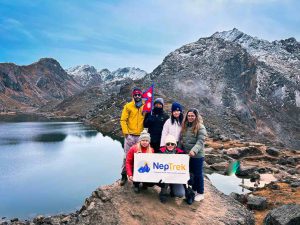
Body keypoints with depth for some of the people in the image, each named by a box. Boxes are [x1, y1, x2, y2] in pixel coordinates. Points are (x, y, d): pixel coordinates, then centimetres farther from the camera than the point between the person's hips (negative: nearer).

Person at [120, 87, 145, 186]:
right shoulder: (128, 106, 1)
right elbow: (123, 120, -3)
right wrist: (126, 132, -10)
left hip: (140, 136, 2)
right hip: (130, 135, -2)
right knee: (127, 156, 0)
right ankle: (124, 175, 12)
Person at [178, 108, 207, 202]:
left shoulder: (200, 127, -12)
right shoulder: (185, 126, 8)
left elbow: (200, 142, -21)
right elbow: (181, 139, 13)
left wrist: (194, 150, -35)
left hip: (197, 155, -6)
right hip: (187, 154, 6)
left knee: (198, 174, 6)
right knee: (191, 173, 17)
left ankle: (200, 193, 20)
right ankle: (193, 190, 33)